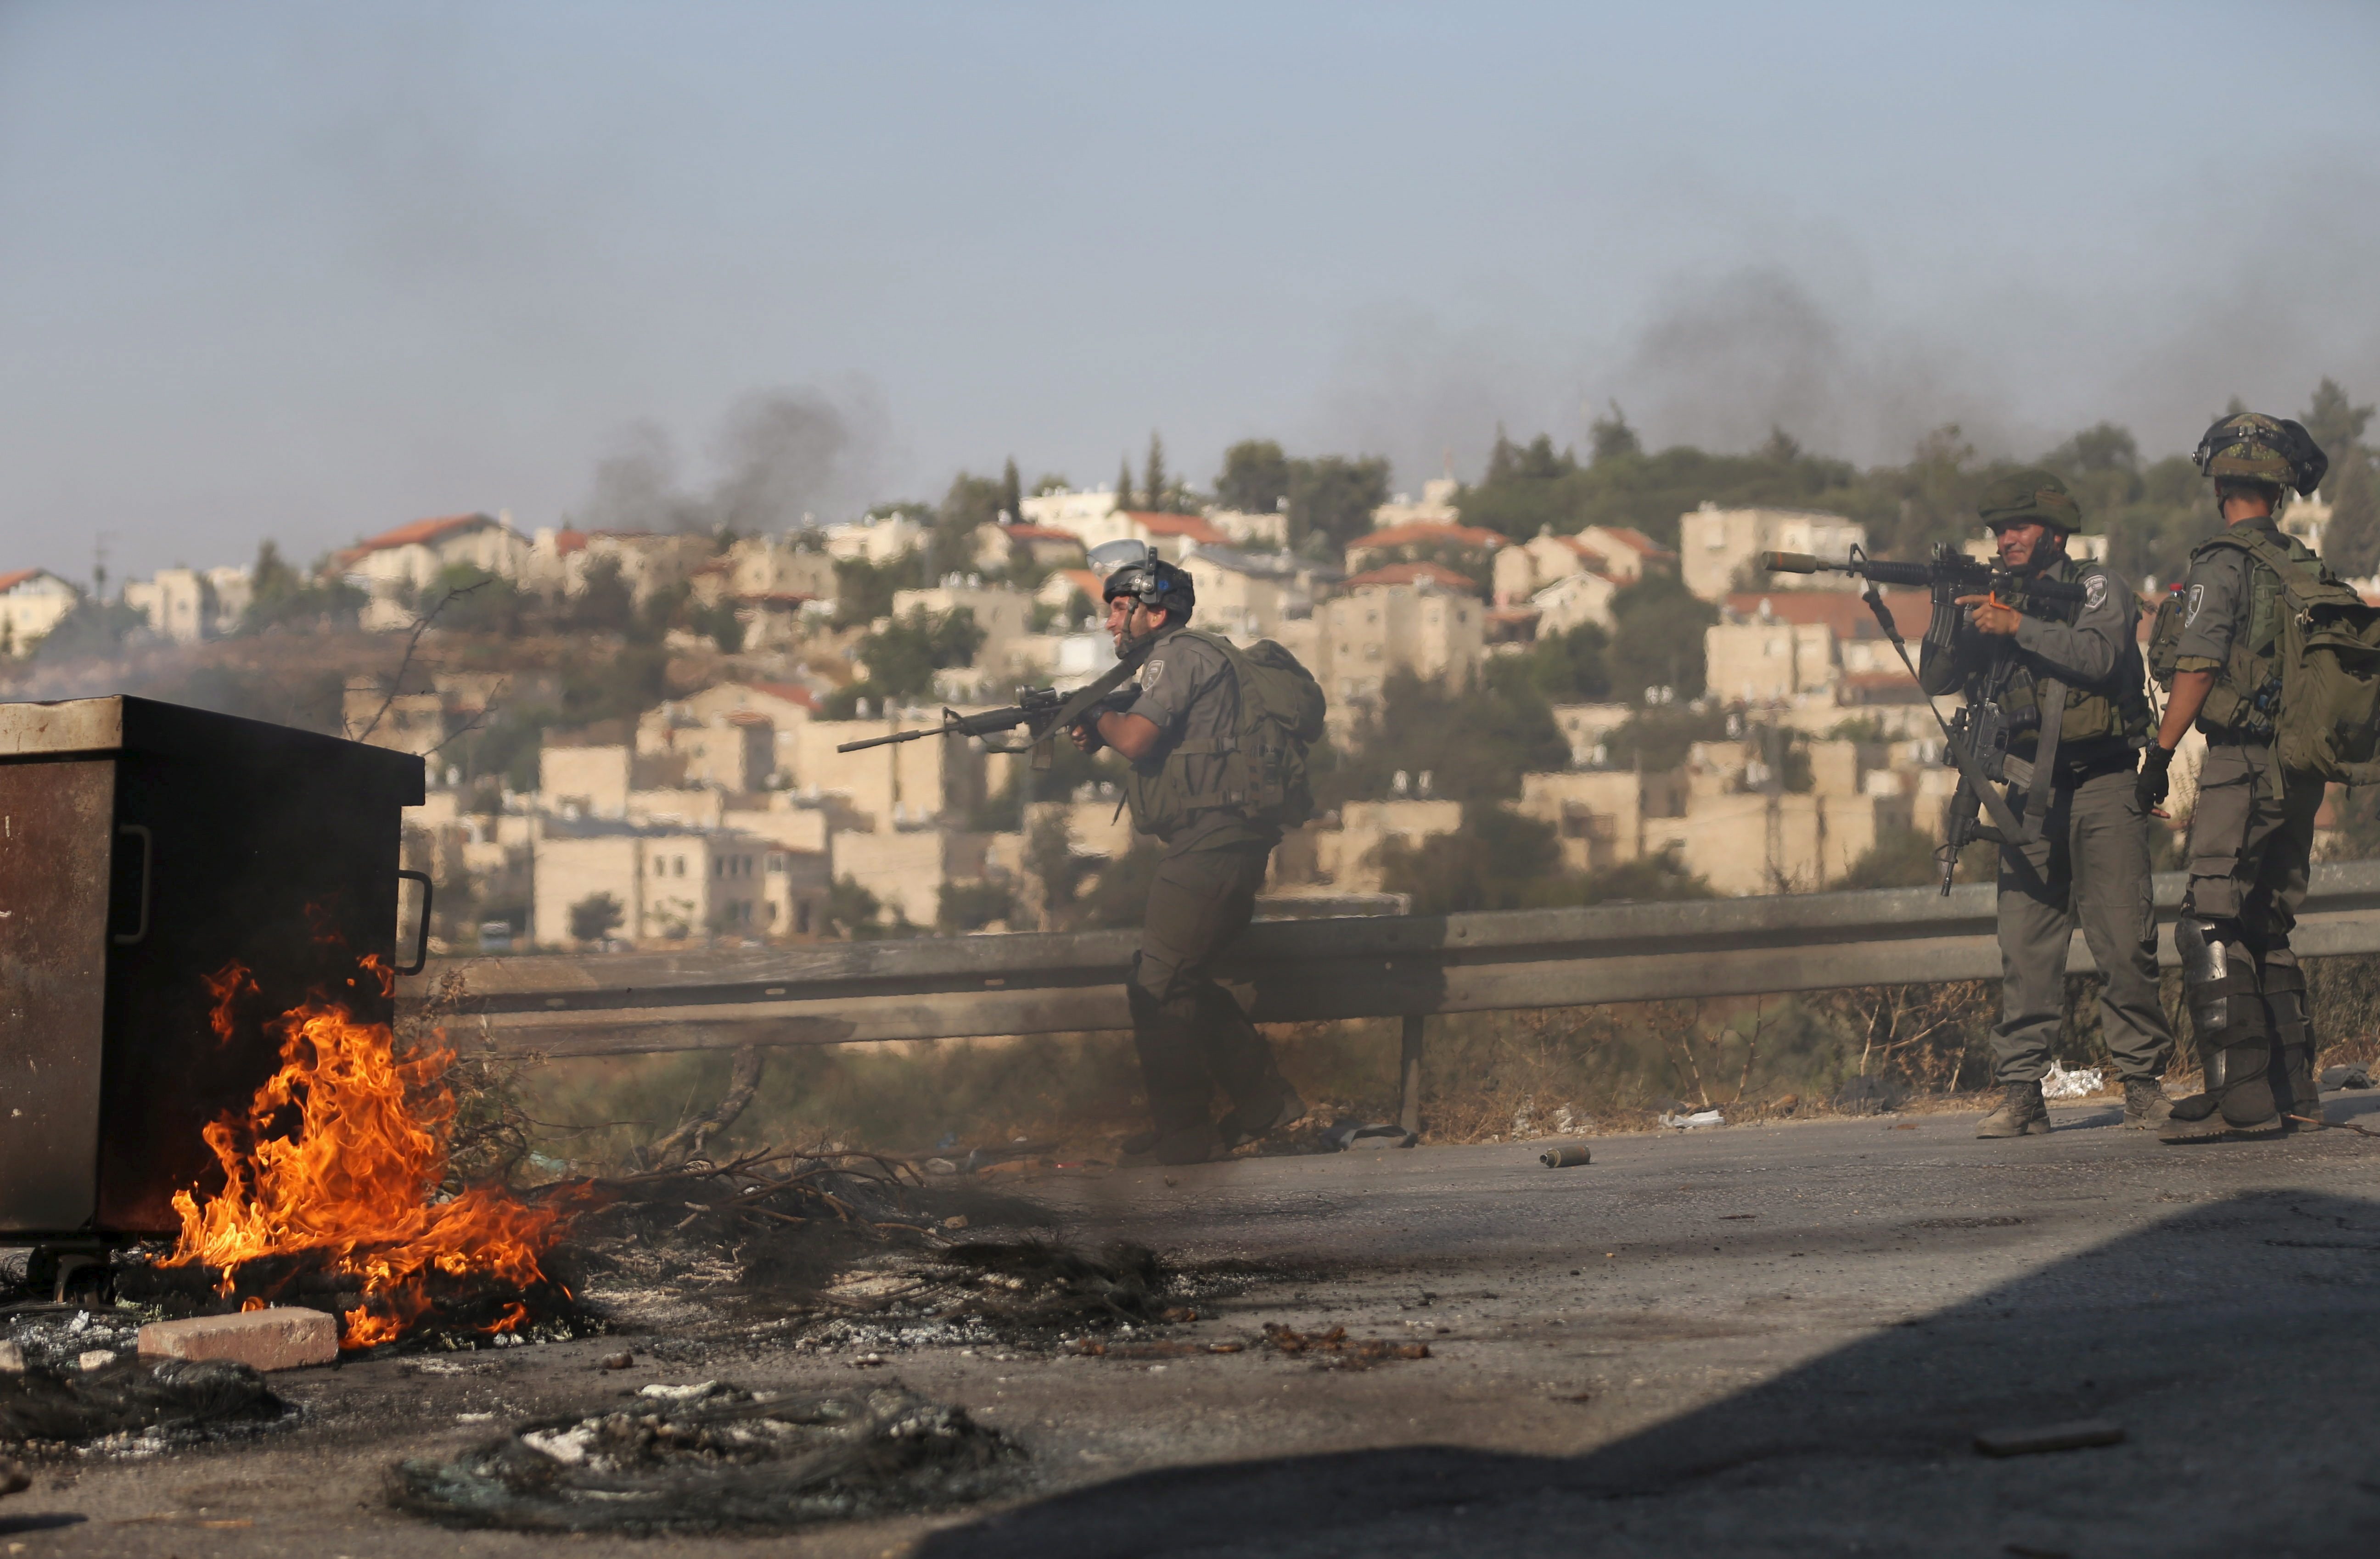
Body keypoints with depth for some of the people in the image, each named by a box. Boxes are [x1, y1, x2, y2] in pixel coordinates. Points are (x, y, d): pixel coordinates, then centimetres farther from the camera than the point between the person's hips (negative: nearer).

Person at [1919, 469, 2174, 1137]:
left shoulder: (2095, 588, 1)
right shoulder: (1992, 600, 13)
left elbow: (2101, 655, -18)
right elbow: (1939, 678, 4)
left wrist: (2019, 627, -20)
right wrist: (1951, 608, -11)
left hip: (2103, 786, -4)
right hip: (2032, 793, 4)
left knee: (2125, 944, -5)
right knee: (2025, 947, -2)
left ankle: (2143, 1085, 3)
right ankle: (2020, 1094, -1)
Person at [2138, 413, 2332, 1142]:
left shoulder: (2223, 563, -9)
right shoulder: (2307, 567, 12)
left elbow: (2198, 670, -13)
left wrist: (2160, 753, -6)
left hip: (2243, 765, -8)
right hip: (2301, 771, 8)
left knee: (2210, 930, -9)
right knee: (2269, 930, 15)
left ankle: (2241, 1095, -16)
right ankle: (2293, 1089, 15)